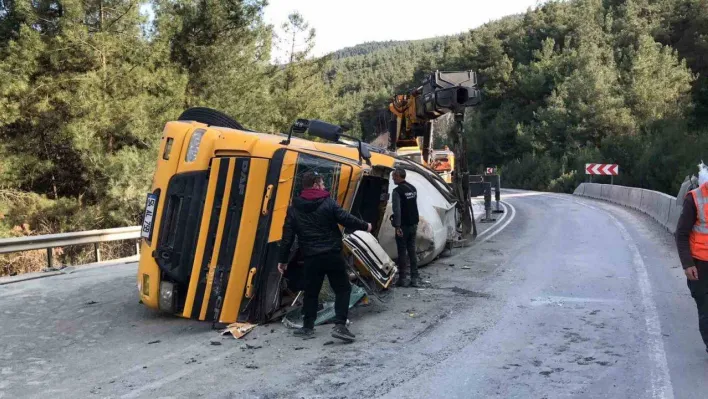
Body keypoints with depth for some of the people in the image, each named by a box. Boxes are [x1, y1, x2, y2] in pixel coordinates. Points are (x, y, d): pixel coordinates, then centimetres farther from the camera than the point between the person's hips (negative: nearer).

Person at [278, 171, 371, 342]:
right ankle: (340, 326, -3)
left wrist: (282, 259, 10)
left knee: (311, 292, 17)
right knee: (343, 288, 7)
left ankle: (307, 327, 22)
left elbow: (287, 236, 4)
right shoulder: (328, 203, -5)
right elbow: (346, 219, -6)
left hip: (311, 257, 3)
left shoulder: (294, 208, 4)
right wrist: (365, 226, 12)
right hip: (332, 254, -3)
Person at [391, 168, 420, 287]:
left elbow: (397, 210, -22)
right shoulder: (413, 188, 10)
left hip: (403, 225, -7)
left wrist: (397, 226, -22)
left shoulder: (397, 191, -15)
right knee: (412, 251, 11)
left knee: (402, 252, 0)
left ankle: (403, 278, 3)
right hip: (413, 224, 7)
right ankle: (414, 278, 12)